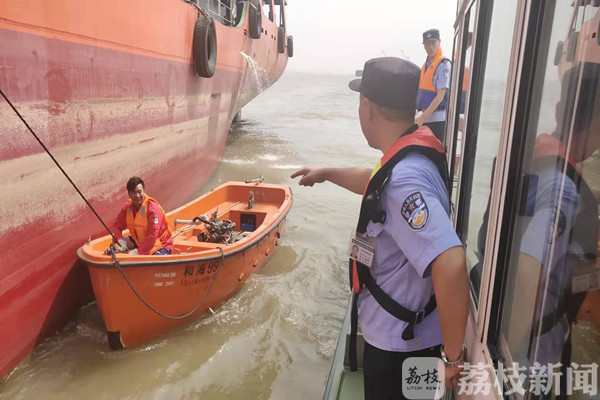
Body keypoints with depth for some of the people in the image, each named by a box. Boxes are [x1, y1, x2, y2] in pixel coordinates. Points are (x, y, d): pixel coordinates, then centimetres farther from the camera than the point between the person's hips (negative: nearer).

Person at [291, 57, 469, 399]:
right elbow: (376, 182, 18)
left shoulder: (403, 178, -34)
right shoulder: (415, 149, -3)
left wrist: (454, 356, -30)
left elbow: (450, 265, -42)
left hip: (400, 344, -8)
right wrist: (328, 174, 26)